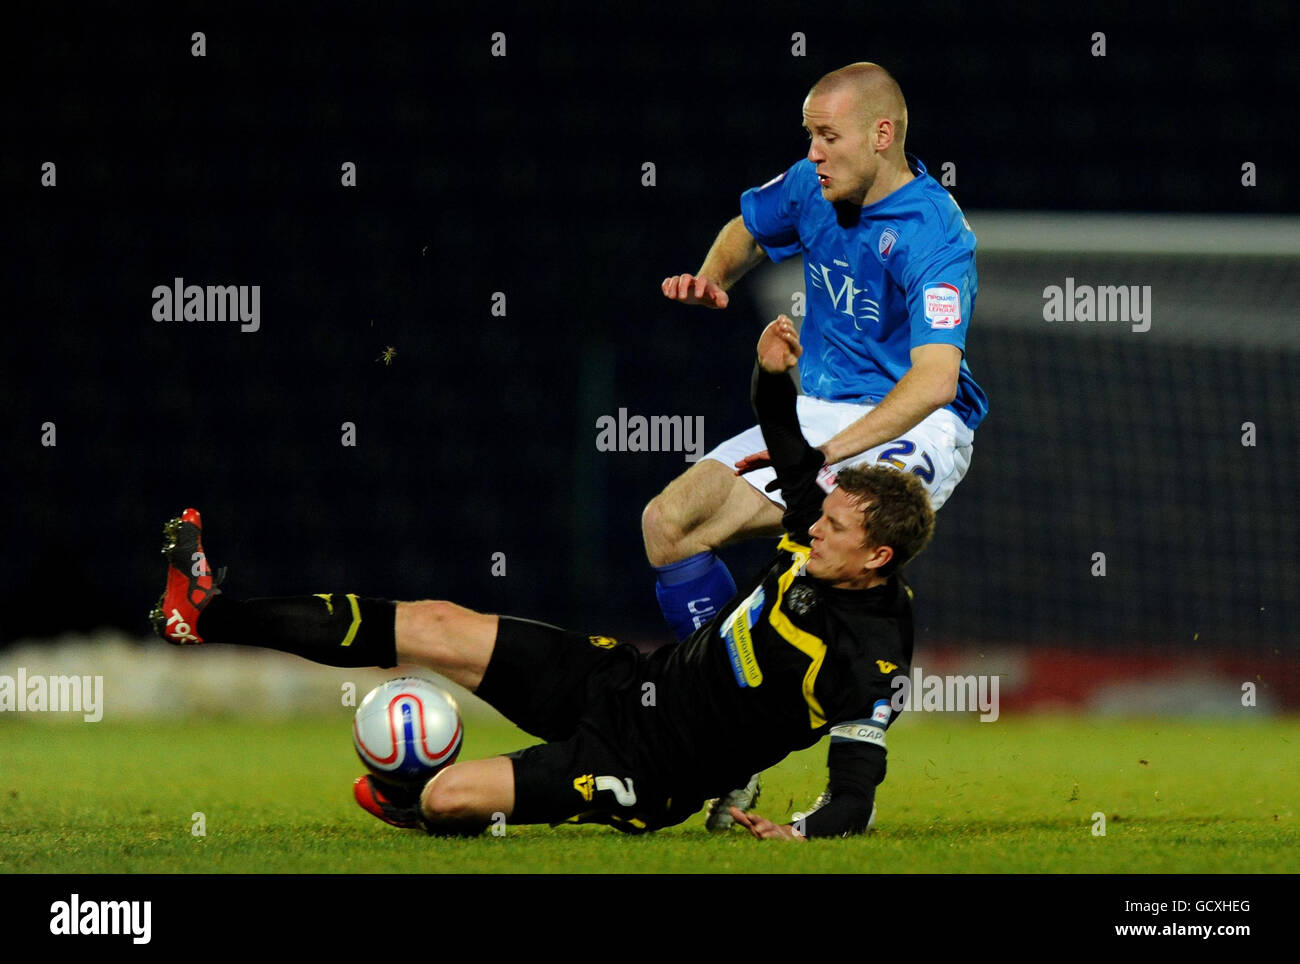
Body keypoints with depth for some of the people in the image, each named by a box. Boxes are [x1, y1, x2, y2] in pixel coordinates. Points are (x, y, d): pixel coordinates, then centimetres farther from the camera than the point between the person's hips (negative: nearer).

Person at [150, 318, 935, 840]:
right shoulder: (820, 537, -4)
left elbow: (857, 797, -22)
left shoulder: (871, 667, -25)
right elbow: (793, 449, 14)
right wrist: (775, 375, -3)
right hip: (634, 681, 8)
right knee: (437, 627, 3)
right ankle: (208, 615, 10)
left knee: (449, 798, -20)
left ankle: (405, 807, 19)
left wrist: (804, 833, -39)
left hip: (650, 773, -8)